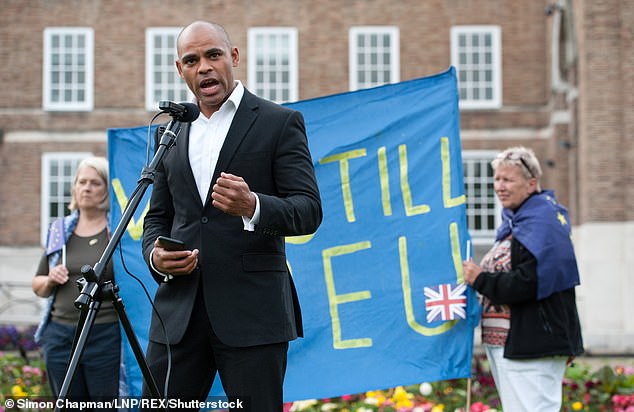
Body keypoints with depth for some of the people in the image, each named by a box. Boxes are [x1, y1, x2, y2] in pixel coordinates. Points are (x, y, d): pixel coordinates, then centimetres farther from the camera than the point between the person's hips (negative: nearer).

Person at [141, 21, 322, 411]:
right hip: (179, 309, 4)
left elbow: (309, 210, -6)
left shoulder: (280, 123, 1)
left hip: (252, 309, -4)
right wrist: (155, 255, -1)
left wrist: (252, 206, -26)